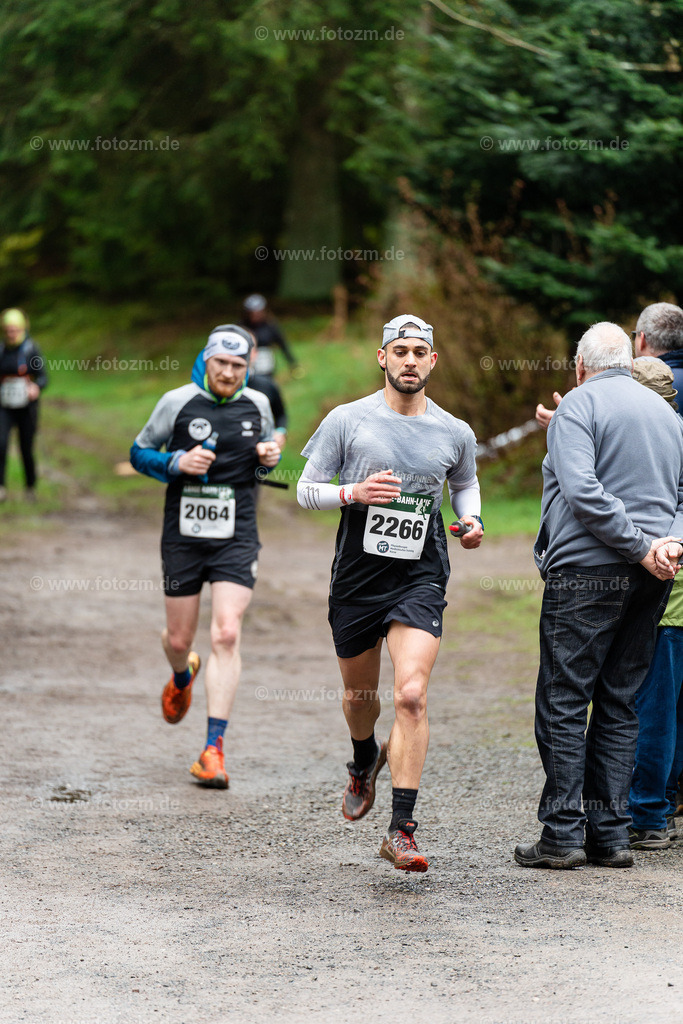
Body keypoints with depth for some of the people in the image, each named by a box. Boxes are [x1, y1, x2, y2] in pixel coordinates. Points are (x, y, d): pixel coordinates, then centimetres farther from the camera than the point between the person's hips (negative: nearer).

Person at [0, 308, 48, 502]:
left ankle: (31, 487, 29)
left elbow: (43, 378, -10)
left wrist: (36, 388, -29)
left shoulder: (31, 349, -6)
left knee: (26, 451, 4)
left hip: (26, 407, -2)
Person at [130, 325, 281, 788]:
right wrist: (177, 463, -15)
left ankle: (214, 750, -14)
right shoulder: (178, 402, -4)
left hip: (237, 537, 0)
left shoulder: (257, 405, 4)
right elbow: (139, 453, 4)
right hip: (183, 536, 0)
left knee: (227, 634, -15)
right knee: (178, 640, 8)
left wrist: (271, 458, -2)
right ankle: (182, 678, 49)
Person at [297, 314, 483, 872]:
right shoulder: (347, 420, -2)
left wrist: (473, 520, 4)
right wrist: (354, 493, -17)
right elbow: (307, 490, 2)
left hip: (420, 579, -1)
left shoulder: (455, 433, 4)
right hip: (357, 575, 1)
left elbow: (465, 483, 25)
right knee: (360, 695, 16)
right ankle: (365, 762, 53)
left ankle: (402, 831, -16)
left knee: (411, 695, -18)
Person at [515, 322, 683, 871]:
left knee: (563, 701, -2)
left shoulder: (580, 404, -4)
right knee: (619, 703, 11)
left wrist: (638, 546, -16)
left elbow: (580, 489, -18)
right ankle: (611, 832, 8)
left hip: (587, 572, -6)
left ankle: (563, 833, -5)